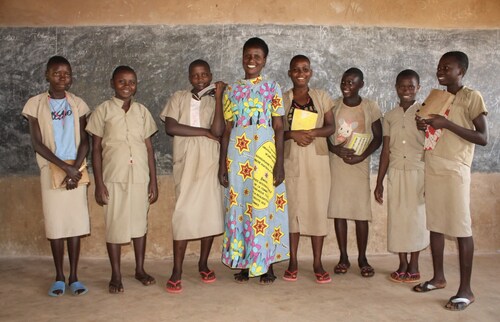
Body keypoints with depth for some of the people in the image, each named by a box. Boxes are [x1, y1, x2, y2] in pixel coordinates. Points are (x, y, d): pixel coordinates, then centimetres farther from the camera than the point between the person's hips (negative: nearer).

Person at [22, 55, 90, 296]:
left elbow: (84, 141, 2)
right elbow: (37, 144, -6)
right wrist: (65, 167, -14)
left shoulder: (78, 104, 4)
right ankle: (59, 277, 15)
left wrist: (75, 169, -12)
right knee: (55, 224, 3)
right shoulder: (35, 104, -1)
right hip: (51, 172, -1)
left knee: (75, 222, 3)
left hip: (77, 171, 1)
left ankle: (74, 276, 12)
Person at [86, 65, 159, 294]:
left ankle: (140, 269, 26)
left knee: (140, 223, 10)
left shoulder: (142, 111, 7)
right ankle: (116, 275, 18)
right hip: (113, 177, -2)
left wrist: (153, 180, 5)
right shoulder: (104, 110, 0)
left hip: (140, 176, 2)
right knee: (114, 224, 4)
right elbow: (96, 149, 0)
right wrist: (98, 183, -6)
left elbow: (149, 147, 8)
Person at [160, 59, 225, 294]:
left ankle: (203, 264, 21)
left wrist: (219, 97, -9)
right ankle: (177, 272, 1)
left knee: (210, 213, 4)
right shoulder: (179, 98, 7)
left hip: (210, 164, 2)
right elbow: (170, 127, -8)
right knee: (184, 215, -6)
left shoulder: (215, 102, 8)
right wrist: (204, 131, -8)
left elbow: (218, 131, -10)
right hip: (186, 163, -1)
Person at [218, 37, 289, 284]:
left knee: (264, 205, 1)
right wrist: (222, 164, 4)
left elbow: (278, 128, 1)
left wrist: (279, 162, -6)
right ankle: (243, 262, 17)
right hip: (238, 154, 2)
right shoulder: (232, 90, 10)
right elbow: (227, 129, 9)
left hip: (265, 153, -2)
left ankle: (266, 264, 13)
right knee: (239, 206, 5)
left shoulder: (272, 88, 5)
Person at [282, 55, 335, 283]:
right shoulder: (282, 99, 7)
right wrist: (293, 134, -16)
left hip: (316, 158, 0)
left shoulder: (322, 97, 8)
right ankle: (293, 263, 13)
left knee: (318, 207, 0)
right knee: (292, 206, 3)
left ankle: (317, 263, 10)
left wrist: (313, 132, -16)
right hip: (291, 159, 0)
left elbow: (331, 127, 3)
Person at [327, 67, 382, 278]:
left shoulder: (370, 107, 0)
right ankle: (343, 258, 15)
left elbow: (378, 137, 1)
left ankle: (362, 258, 14)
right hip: (336, 162, 1)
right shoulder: (333, 106, 3)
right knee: (338, 210, 3)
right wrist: (335, 149, -15)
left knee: (361, 211, 1)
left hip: (360, 163, -1)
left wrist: (362, 156, -14)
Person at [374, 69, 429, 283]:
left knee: (416, 217, 3)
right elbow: (386, 151, 8)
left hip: (418, 172, -3)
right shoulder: (390, 116, 8)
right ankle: (402, 263, 18)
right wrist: (379, 182, 7)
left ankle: (414, 265, 16)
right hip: (395, 173, 3)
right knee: (397, 217, 5)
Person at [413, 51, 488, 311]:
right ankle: (438, 277, 23)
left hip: (455, 171, -7)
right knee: (434, 223, 10)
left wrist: (447, 123, -19)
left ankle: (465, 289, 3)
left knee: (461, 227, -4)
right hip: (432, 169, 7)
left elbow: (483, 138, -12)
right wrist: (424, 126, 3)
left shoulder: (471, 97, -5)